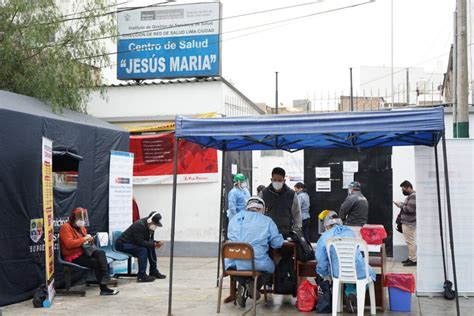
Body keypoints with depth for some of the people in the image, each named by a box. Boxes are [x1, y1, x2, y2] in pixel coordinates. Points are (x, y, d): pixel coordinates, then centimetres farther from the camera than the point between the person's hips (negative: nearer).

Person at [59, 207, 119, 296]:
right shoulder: (65, 227, -10)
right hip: (73, 257, -8)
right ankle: (103, 288, -20)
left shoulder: (81, 227, 17)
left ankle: (105, 277, -35)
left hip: (83, 253, 8)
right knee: (96, 262, -24)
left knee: (100, 252, -22)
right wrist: (84, 239, -20)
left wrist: (89, 240, 5)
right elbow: (69, 244, -23)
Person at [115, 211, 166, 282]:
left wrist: (157, 243, -13)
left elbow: (149, 240, 6)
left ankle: (153, 272, 12)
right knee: (143, 250, -28)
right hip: (122, 244, -9)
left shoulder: (149, 226, 1)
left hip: (133, 243, 9)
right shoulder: (139, 225, -27)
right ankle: (141, 276, -23)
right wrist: (154, 244, -30)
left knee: (151, 248, 2)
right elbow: (140, 242, -31)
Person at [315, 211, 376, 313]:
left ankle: (349, 293, 15)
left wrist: (325, 275, 26)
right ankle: (356, 294, 8)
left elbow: (321, 263, 3)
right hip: (359, 271, -1)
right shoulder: (350, 232, 11)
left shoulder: (324, 238, 1)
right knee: (370, 273, 33)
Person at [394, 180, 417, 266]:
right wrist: (401, 205, 7)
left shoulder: (413, 196, -15)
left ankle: (413, 260, -3)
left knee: (410, 242, -7)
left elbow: (410, 209, -24)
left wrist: (401, 205, -11)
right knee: (410, 241, 15)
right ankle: (411, 258, 22)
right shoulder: (410, 196, 18)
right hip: (407, 223, 10)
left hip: (409, 224, -10)